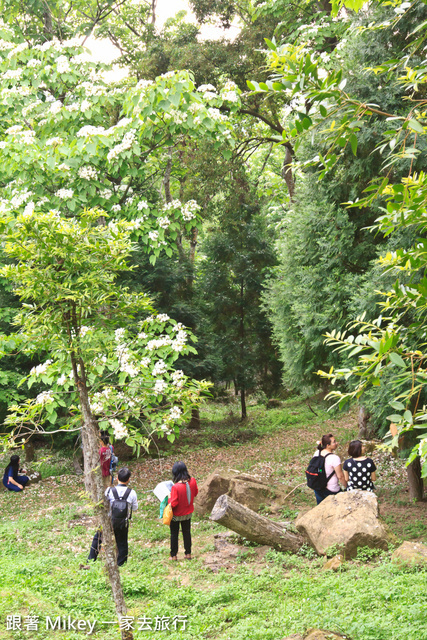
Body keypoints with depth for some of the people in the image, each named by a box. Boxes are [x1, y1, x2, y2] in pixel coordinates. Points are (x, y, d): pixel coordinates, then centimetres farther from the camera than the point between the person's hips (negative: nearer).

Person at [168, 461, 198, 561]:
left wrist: (169, 498, -7)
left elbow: (173, 503, -25)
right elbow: (195, 493, 2)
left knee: (174, 534, 15)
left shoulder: (176, 487, -32)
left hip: (177, 515, -4)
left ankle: (174, 555, 24)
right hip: (188, 513, 4)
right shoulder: (192, 481, -17)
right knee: (187, 532, 21)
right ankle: (188, 554, 30)